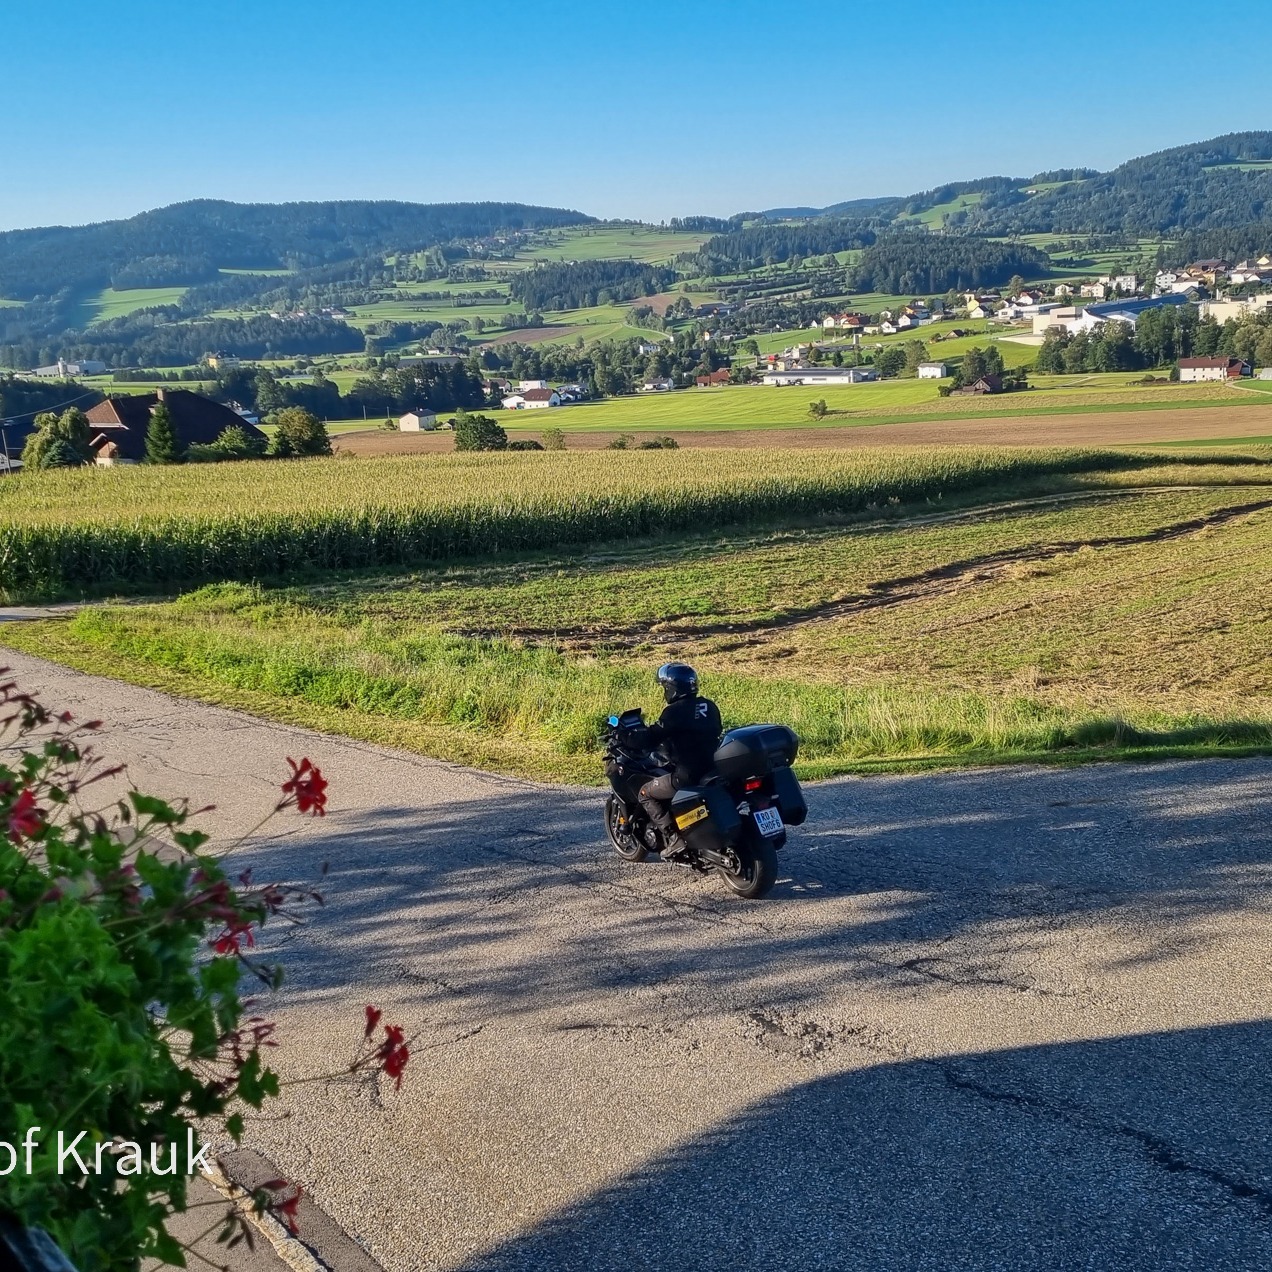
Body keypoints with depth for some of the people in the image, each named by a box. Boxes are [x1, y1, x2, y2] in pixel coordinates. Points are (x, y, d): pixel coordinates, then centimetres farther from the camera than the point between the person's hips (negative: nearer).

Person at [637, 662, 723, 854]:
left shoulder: (675, 711, -13)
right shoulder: (709, 706, 10)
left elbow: (651, 738, -11)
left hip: (688, 774, -8)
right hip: (715, 770, 8)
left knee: (646, 794, 7)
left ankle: (673, 837, -5)